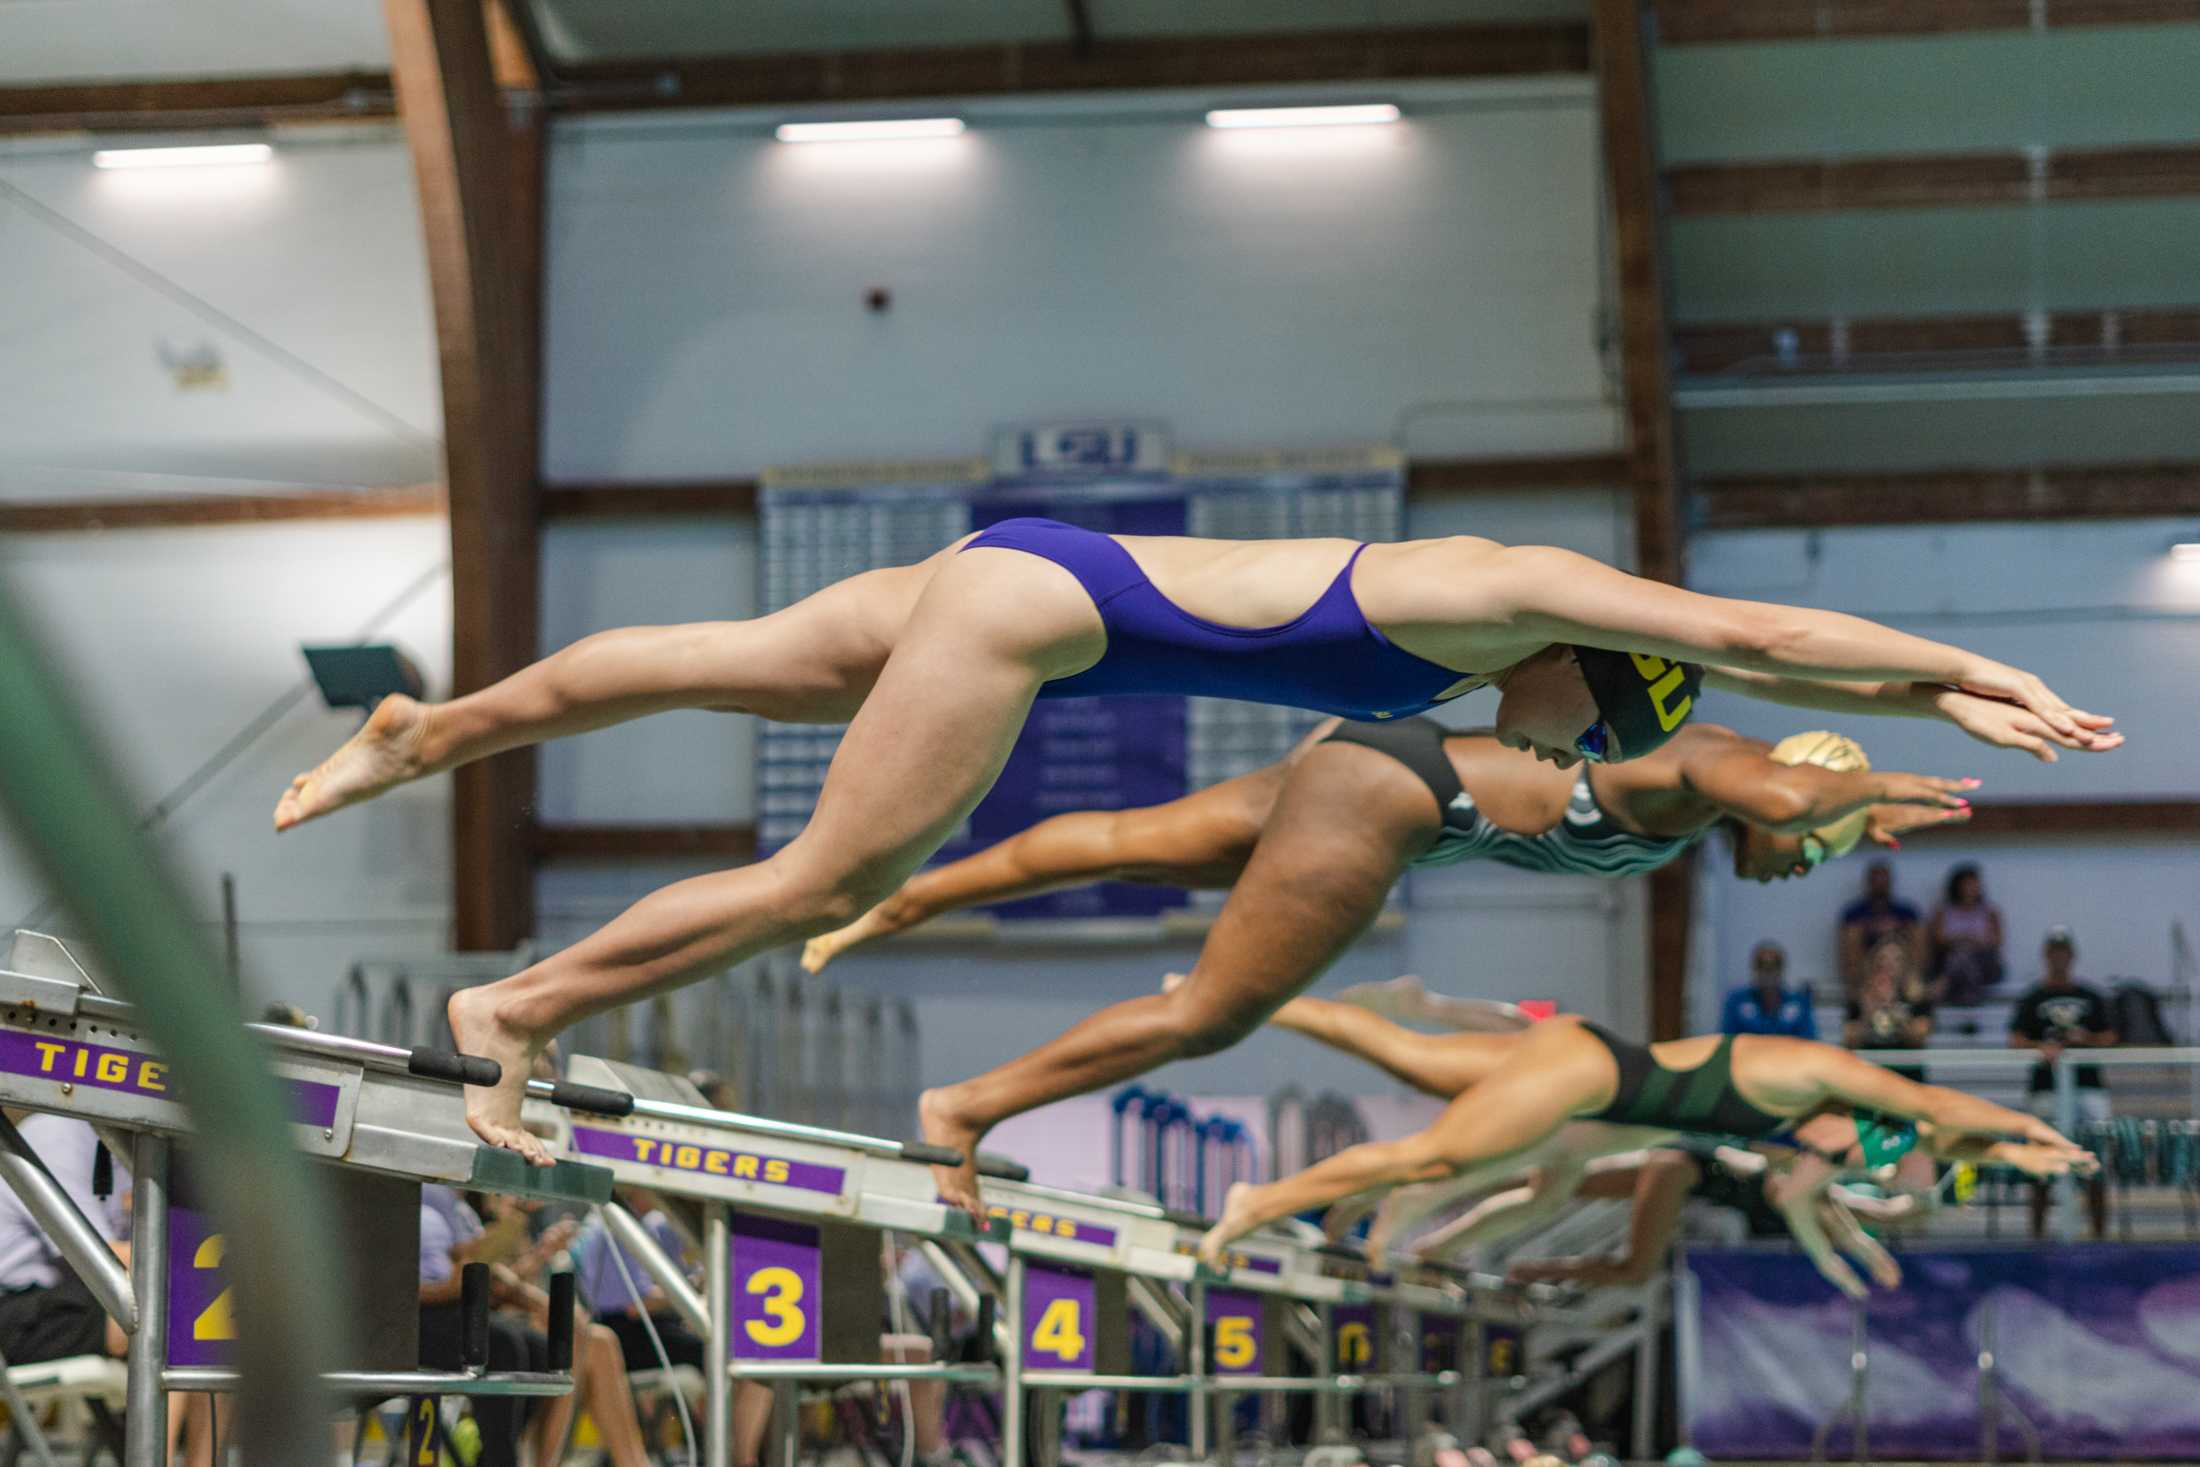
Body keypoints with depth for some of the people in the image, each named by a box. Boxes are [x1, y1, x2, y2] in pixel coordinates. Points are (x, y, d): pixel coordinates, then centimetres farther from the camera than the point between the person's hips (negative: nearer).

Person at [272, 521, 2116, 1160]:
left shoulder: (1482, 617, 12)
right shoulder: (1518, 588, -12)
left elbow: (1732, 660, 22)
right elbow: (1742, 627, -16)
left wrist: (1935, 699, 22)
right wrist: (1967, 666, -7)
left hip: (1013, 586, 9)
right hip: (1037, 603, -9)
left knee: (702, 668, 16)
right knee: (825, 884, -4)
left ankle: (416, 734, 27)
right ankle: (522, 1003, 5)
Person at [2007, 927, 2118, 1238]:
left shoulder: (2091, 996, 13)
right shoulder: (2032, 998, 7)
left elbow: (2109, 1038, 12)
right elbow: (2016, 1040, -1)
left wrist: (2086, 1039, -8)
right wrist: (2041, 1047, -21)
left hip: (2089, 1083, 2)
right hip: (2046, 1088, -2)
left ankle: (2100, 1232, 5)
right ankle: (2037, 1232, 4)